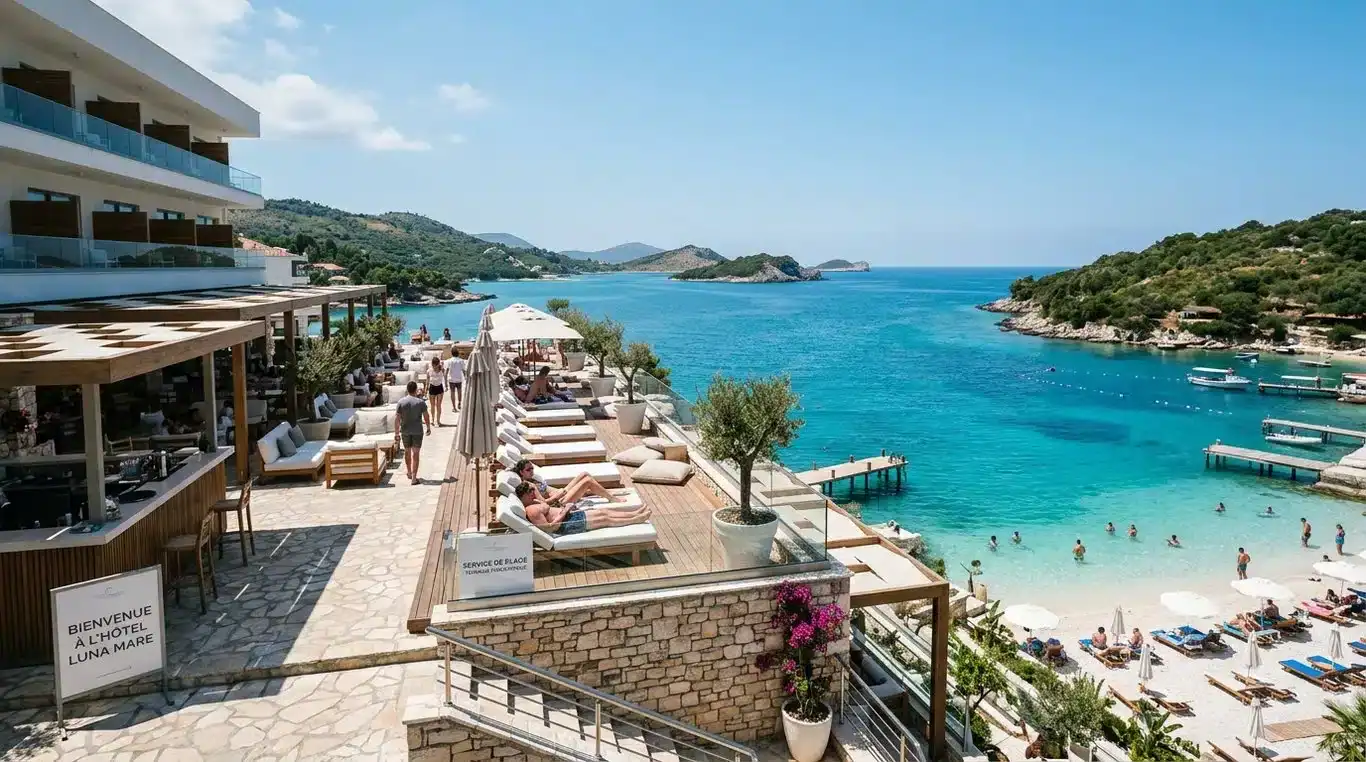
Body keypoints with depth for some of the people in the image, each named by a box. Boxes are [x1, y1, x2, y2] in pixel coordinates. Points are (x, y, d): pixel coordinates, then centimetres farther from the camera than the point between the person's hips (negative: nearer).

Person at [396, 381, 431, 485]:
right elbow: (426, 416, -6)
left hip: (405, 431, 2)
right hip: (417, 431, -2)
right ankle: (413, 478, -3)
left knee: (407, 452, 20)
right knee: (416, 453, 1)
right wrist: (428, 427, 10)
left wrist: (397, 431, 3)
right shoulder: (421, 402, -9)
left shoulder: (401, 402, -5)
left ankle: (409, 473, 35)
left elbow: (397, 418, -5)